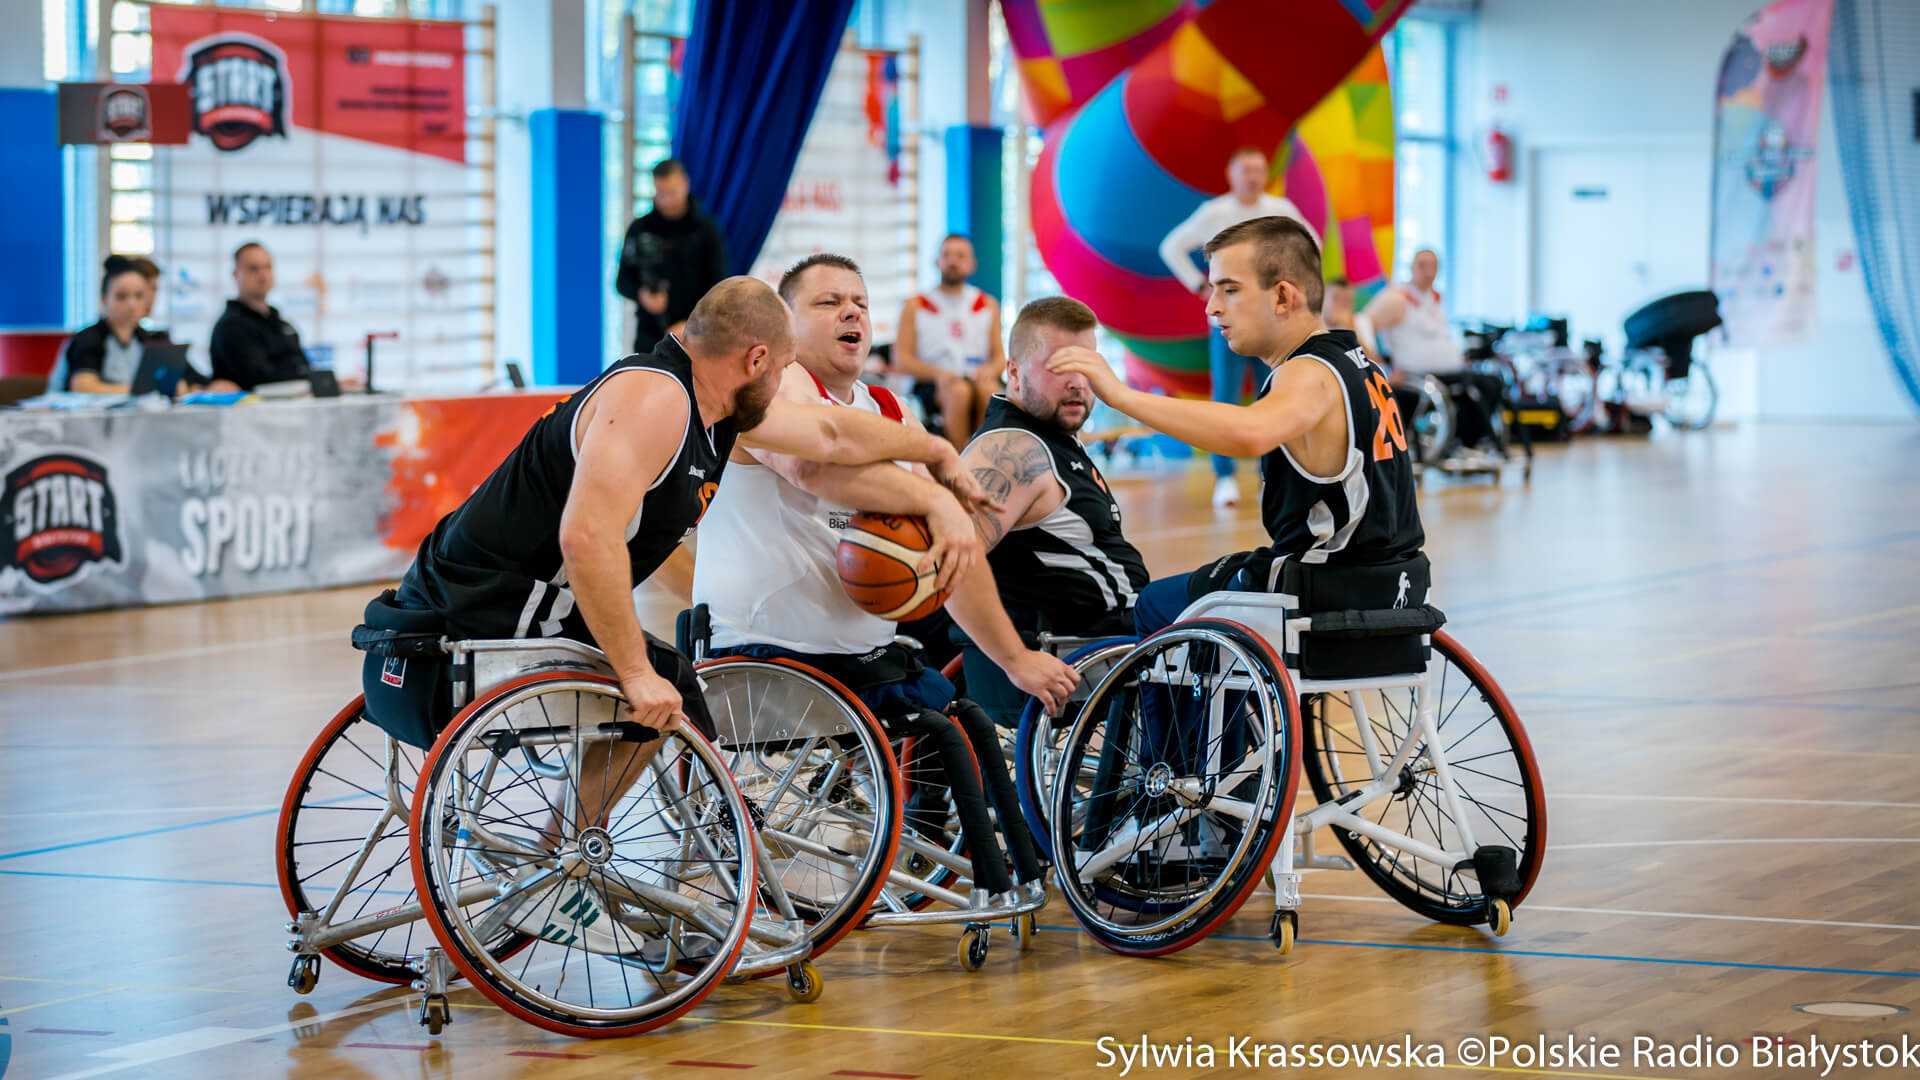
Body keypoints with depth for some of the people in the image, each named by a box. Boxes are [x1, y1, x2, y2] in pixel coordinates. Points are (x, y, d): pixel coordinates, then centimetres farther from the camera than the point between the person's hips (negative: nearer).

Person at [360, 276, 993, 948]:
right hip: (462, 634, -11)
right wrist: (636, 673, -28)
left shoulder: (713, 409, 11)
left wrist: (939, 455, 40)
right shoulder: (651, 397, -20)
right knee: (667, 695, -16)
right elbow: (587, 537, -32)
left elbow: (833, 434, 28)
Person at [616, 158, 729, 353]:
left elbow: (717, 283, -1)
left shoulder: (706, 229, 1)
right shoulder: (640, 229, 6)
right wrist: (641, 295, -13)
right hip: (650, 336, 2)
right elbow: (623, 280, 10)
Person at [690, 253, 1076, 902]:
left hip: (867, 654, 9)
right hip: (763, 657, -9)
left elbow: (953, 555, 19)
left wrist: (1015, 659, 13)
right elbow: (813, 463, -33)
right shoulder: (773, 383, -8)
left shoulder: (892, 416, 17)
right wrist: (933, 498, -36)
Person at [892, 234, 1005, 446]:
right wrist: (937, 373, -15)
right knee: (959, 391, -36)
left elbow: (1000, 355, 15)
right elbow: (901, 359, 4)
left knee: (989, 389, -34)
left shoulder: (988, 305, 20)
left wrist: (990, 369, -11)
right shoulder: (916, 307, 13)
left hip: (979, 378, 2)